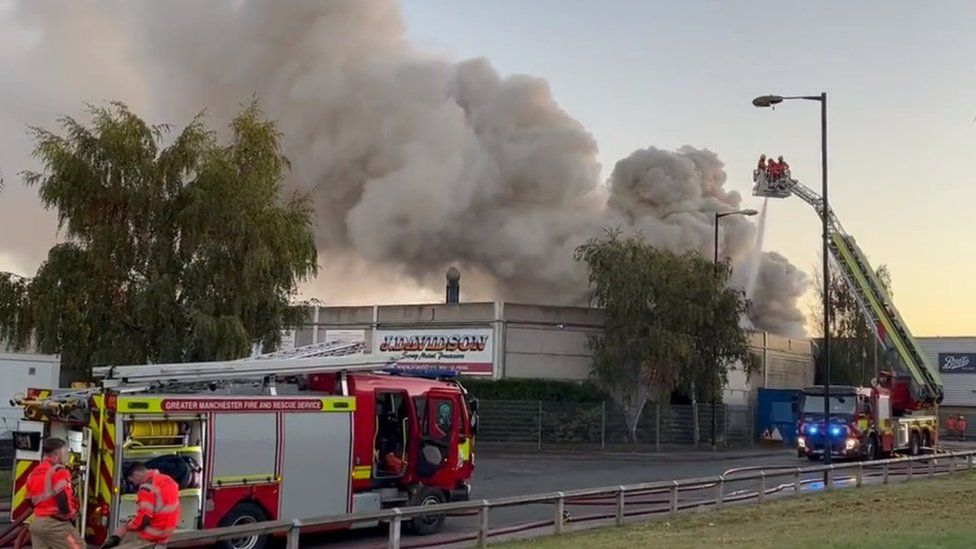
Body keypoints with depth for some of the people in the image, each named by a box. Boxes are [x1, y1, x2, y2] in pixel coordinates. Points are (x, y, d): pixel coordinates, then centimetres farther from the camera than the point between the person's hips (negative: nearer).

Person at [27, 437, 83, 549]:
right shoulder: (58, 471, -11)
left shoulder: (34, 473, 16)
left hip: (36, 522, 9)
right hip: (54, 523, -8)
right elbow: (62, 498, -20)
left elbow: (31, 501, 20)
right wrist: (68, 514, -5)